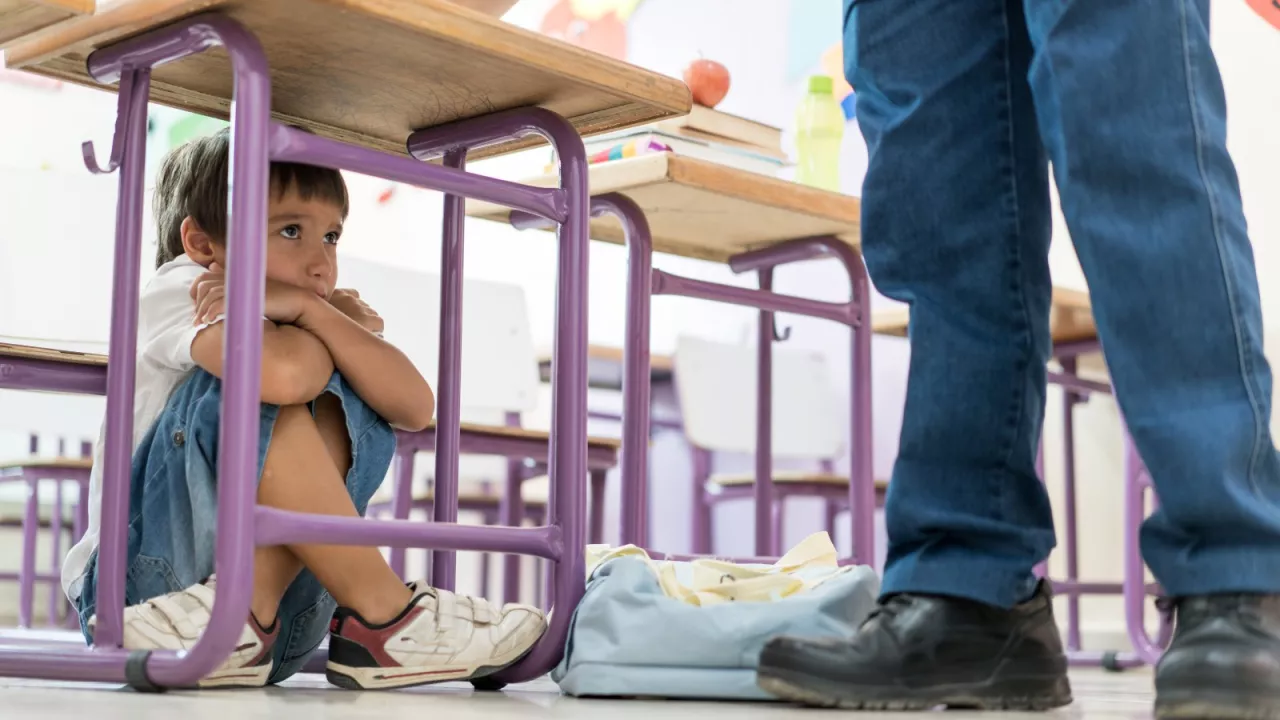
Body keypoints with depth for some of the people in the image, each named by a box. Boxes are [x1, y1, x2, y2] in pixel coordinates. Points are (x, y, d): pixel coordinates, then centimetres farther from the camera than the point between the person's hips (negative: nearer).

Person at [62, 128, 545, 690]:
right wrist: (339, 332, -12)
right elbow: (279, 372, -34)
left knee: (337, 404, -16)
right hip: (134, 582, -5)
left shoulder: (310, 329, 9)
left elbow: (415, 408, -12)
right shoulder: (176, 290, -9)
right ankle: (378, 617, -22)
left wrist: (311, 310, -18)